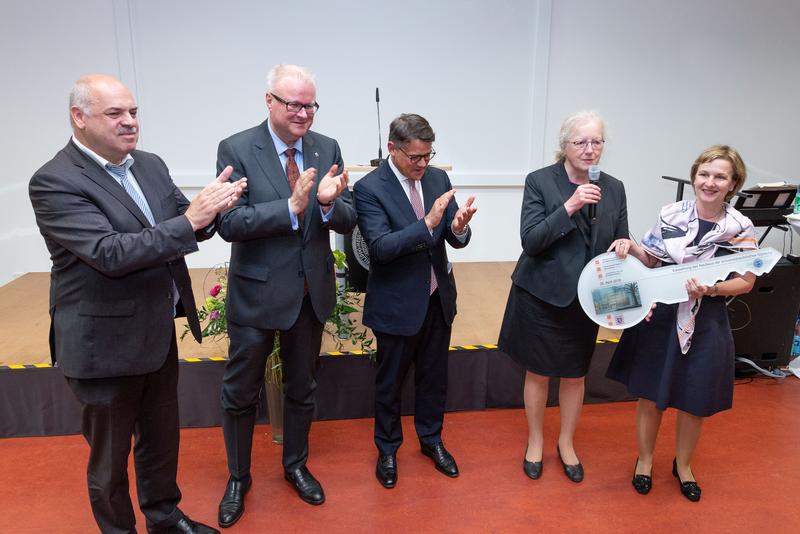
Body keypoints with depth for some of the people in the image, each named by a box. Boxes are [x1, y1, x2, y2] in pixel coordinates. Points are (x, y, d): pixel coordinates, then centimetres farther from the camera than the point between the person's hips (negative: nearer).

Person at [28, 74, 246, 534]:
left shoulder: (151, 165, 4)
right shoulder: (54, 182, -17)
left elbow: (186, 229, 5)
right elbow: (110, 253, -28)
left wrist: (211, 206, -17)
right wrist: (191, 219, -30)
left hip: (158, 332, 7)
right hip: (105, 343, -6)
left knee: (162, 435, 23)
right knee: (110, 455, 14)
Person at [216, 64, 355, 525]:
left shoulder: (328, 149, 0)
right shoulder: (236, 149, -10)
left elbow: (348, 221, -4)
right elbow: (228, 224, -18)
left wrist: (330, 202, -26)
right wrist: (291, 207, -30)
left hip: (313, 291, 3)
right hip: (258, 292, -3)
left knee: (302, 388, 20)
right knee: (241, 393, 13)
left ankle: (296, 465, 43)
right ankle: (238, 478, 37)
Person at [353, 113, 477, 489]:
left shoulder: (438, 178, 0)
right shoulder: (369, 188, -15)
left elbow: (456, 240, -1)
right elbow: (381, 248, -24)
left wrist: (459, 227, -24)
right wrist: (428, 223, -34)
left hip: (438, 298, 5)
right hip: (397, 303, -5)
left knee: (434, 376, 20)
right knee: (390, 381, 14)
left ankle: (431, 439, 43)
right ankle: (387, 449, 36)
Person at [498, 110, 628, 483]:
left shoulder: (613, 188, 2)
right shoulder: (539, 181, -10)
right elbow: (530, 242, -17)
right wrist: (569, 207, -27)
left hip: (586, 299, 3)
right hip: (541, 296, -3)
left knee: (574, 375, 16)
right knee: (538, 373, 12)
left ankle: (566, 444, 38)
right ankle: (535, 442, 34)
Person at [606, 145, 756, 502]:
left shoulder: (741, 229, -7)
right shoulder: (670, 214, -5)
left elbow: (746, 282, -2)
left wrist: (710, 289, -21)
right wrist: (631, 247, -15)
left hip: (705, 324, 0)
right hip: (660, 316, 0)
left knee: (695, 403, 15)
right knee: (650, 395, 12)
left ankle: (683, 465, 42)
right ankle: (645, 459, 37)